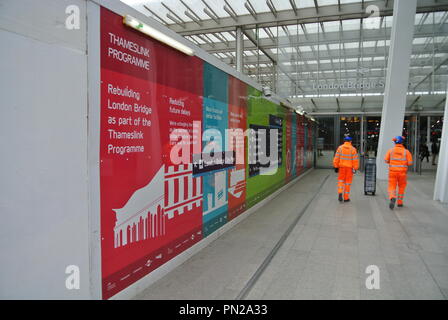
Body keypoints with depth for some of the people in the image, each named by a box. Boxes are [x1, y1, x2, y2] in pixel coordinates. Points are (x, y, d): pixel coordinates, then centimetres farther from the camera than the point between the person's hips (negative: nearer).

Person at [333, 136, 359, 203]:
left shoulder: (340, 148, -2)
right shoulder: (353, 149, -7)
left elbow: (336, 158, -4)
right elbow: (355, 160, -10)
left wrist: (336, 167, 2)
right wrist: (355, 168, -5)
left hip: (342, 167, 1)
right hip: (350, 167, -1)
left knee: (341, 180, 14)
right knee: (348, 182, 7)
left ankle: (340, 193, -9)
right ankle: (346, 198, 11)